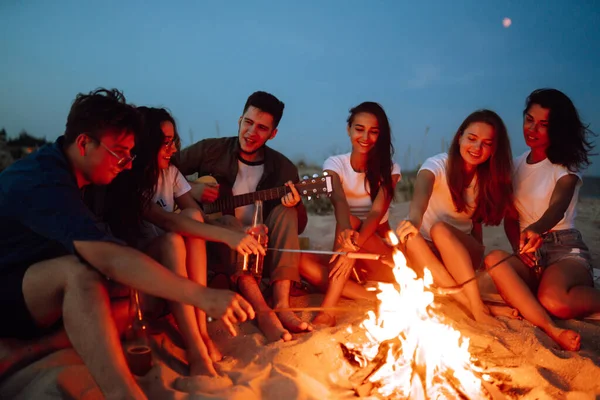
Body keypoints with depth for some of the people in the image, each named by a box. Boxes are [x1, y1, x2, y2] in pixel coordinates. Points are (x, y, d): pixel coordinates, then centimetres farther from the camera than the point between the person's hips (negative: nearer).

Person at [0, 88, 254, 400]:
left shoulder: (59, 167, 2)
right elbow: (110, 258, -43)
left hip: (43, 292, 10)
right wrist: (203, 297, -47)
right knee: (79, 271, -38)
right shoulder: (42, 182, -29)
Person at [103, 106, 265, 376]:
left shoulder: (170, 172, 3)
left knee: (193, 217, -25)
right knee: (172, 240, -36)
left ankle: (201, 331, -29)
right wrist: (225, 236, -43)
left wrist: (240, 233, -27)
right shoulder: (124, 181, -18)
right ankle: (196, 351, -41)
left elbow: (195, 214, -8)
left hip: (171, 261, 5)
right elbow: (167, 222, -33)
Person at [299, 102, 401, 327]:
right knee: (303, 261, -26)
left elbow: (377, 211, -22)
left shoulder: (390, 168, -4)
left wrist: (356, 245, -42)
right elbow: (339, 201, -24)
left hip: (377, 252, -2)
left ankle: (328, 308, -34)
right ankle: (373, 298, -32)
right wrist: (346, 233, -48)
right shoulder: (334, 164, -3)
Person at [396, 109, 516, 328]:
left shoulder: (489, 178, 1)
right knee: (411, 239, -36)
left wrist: (477, 254, -6)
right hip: (428, 251, -1)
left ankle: (478, 307, -33)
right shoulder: (438, 165, -13)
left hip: (461, 252, 2)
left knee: (440, 229, -32)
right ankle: (475, 306, -34)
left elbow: (476, 219, 9)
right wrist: (414, 220, -56)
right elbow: (421, 193, -36)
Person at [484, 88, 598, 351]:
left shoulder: (566, 167, -2)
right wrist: (520, 249, -10)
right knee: (494, 259, -31)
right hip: (530, 256, 4)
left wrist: (536, 229, -47)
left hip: (565, 250, -4)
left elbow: (557, 207, -23)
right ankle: (550, 329, -33)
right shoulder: (516, 165, 12)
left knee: (553, 301, -36)